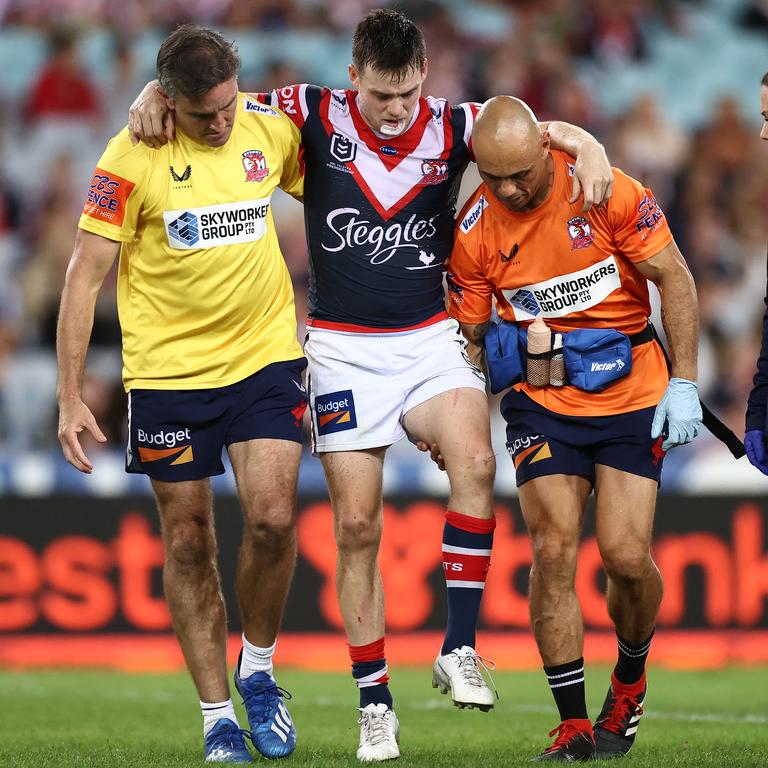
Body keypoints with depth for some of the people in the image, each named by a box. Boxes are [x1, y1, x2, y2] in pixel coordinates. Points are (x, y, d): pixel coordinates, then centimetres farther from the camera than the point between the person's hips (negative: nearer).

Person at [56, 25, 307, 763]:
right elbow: (84, 275, -8)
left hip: (264, 351, 2)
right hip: (167, 366, -2)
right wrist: (70, 398, -11)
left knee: (272, 518, -13)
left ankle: (257, 670, 12)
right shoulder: (131, 159, -12)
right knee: (188, 543, 3)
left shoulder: (273, 129, -3)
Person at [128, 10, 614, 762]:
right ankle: (374, 700, 10)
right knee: (356, 524, -2)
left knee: (474, 459, -27)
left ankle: (459, 649, -19)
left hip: (428, 339, 1)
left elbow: (538, 132, -2)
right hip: (343, 349, 0)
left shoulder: (452, 127, -1)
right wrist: (157, 94, -18)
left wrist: (588, 147, -22)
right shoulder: (315, 116, -5)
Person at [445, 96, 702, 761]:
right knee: (553, 550, -11)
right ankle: (573, 724, -1)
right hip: (540, 401, 2)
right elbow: (471, 338, 3)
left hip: (632, 397, -1)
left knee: (626, 556, -9)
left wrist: (684, 383, -9)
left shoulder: (608, 193, -14)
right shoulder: (473, 232, -7)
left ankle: (631, 679, 23)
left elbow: (674, 278, -6)